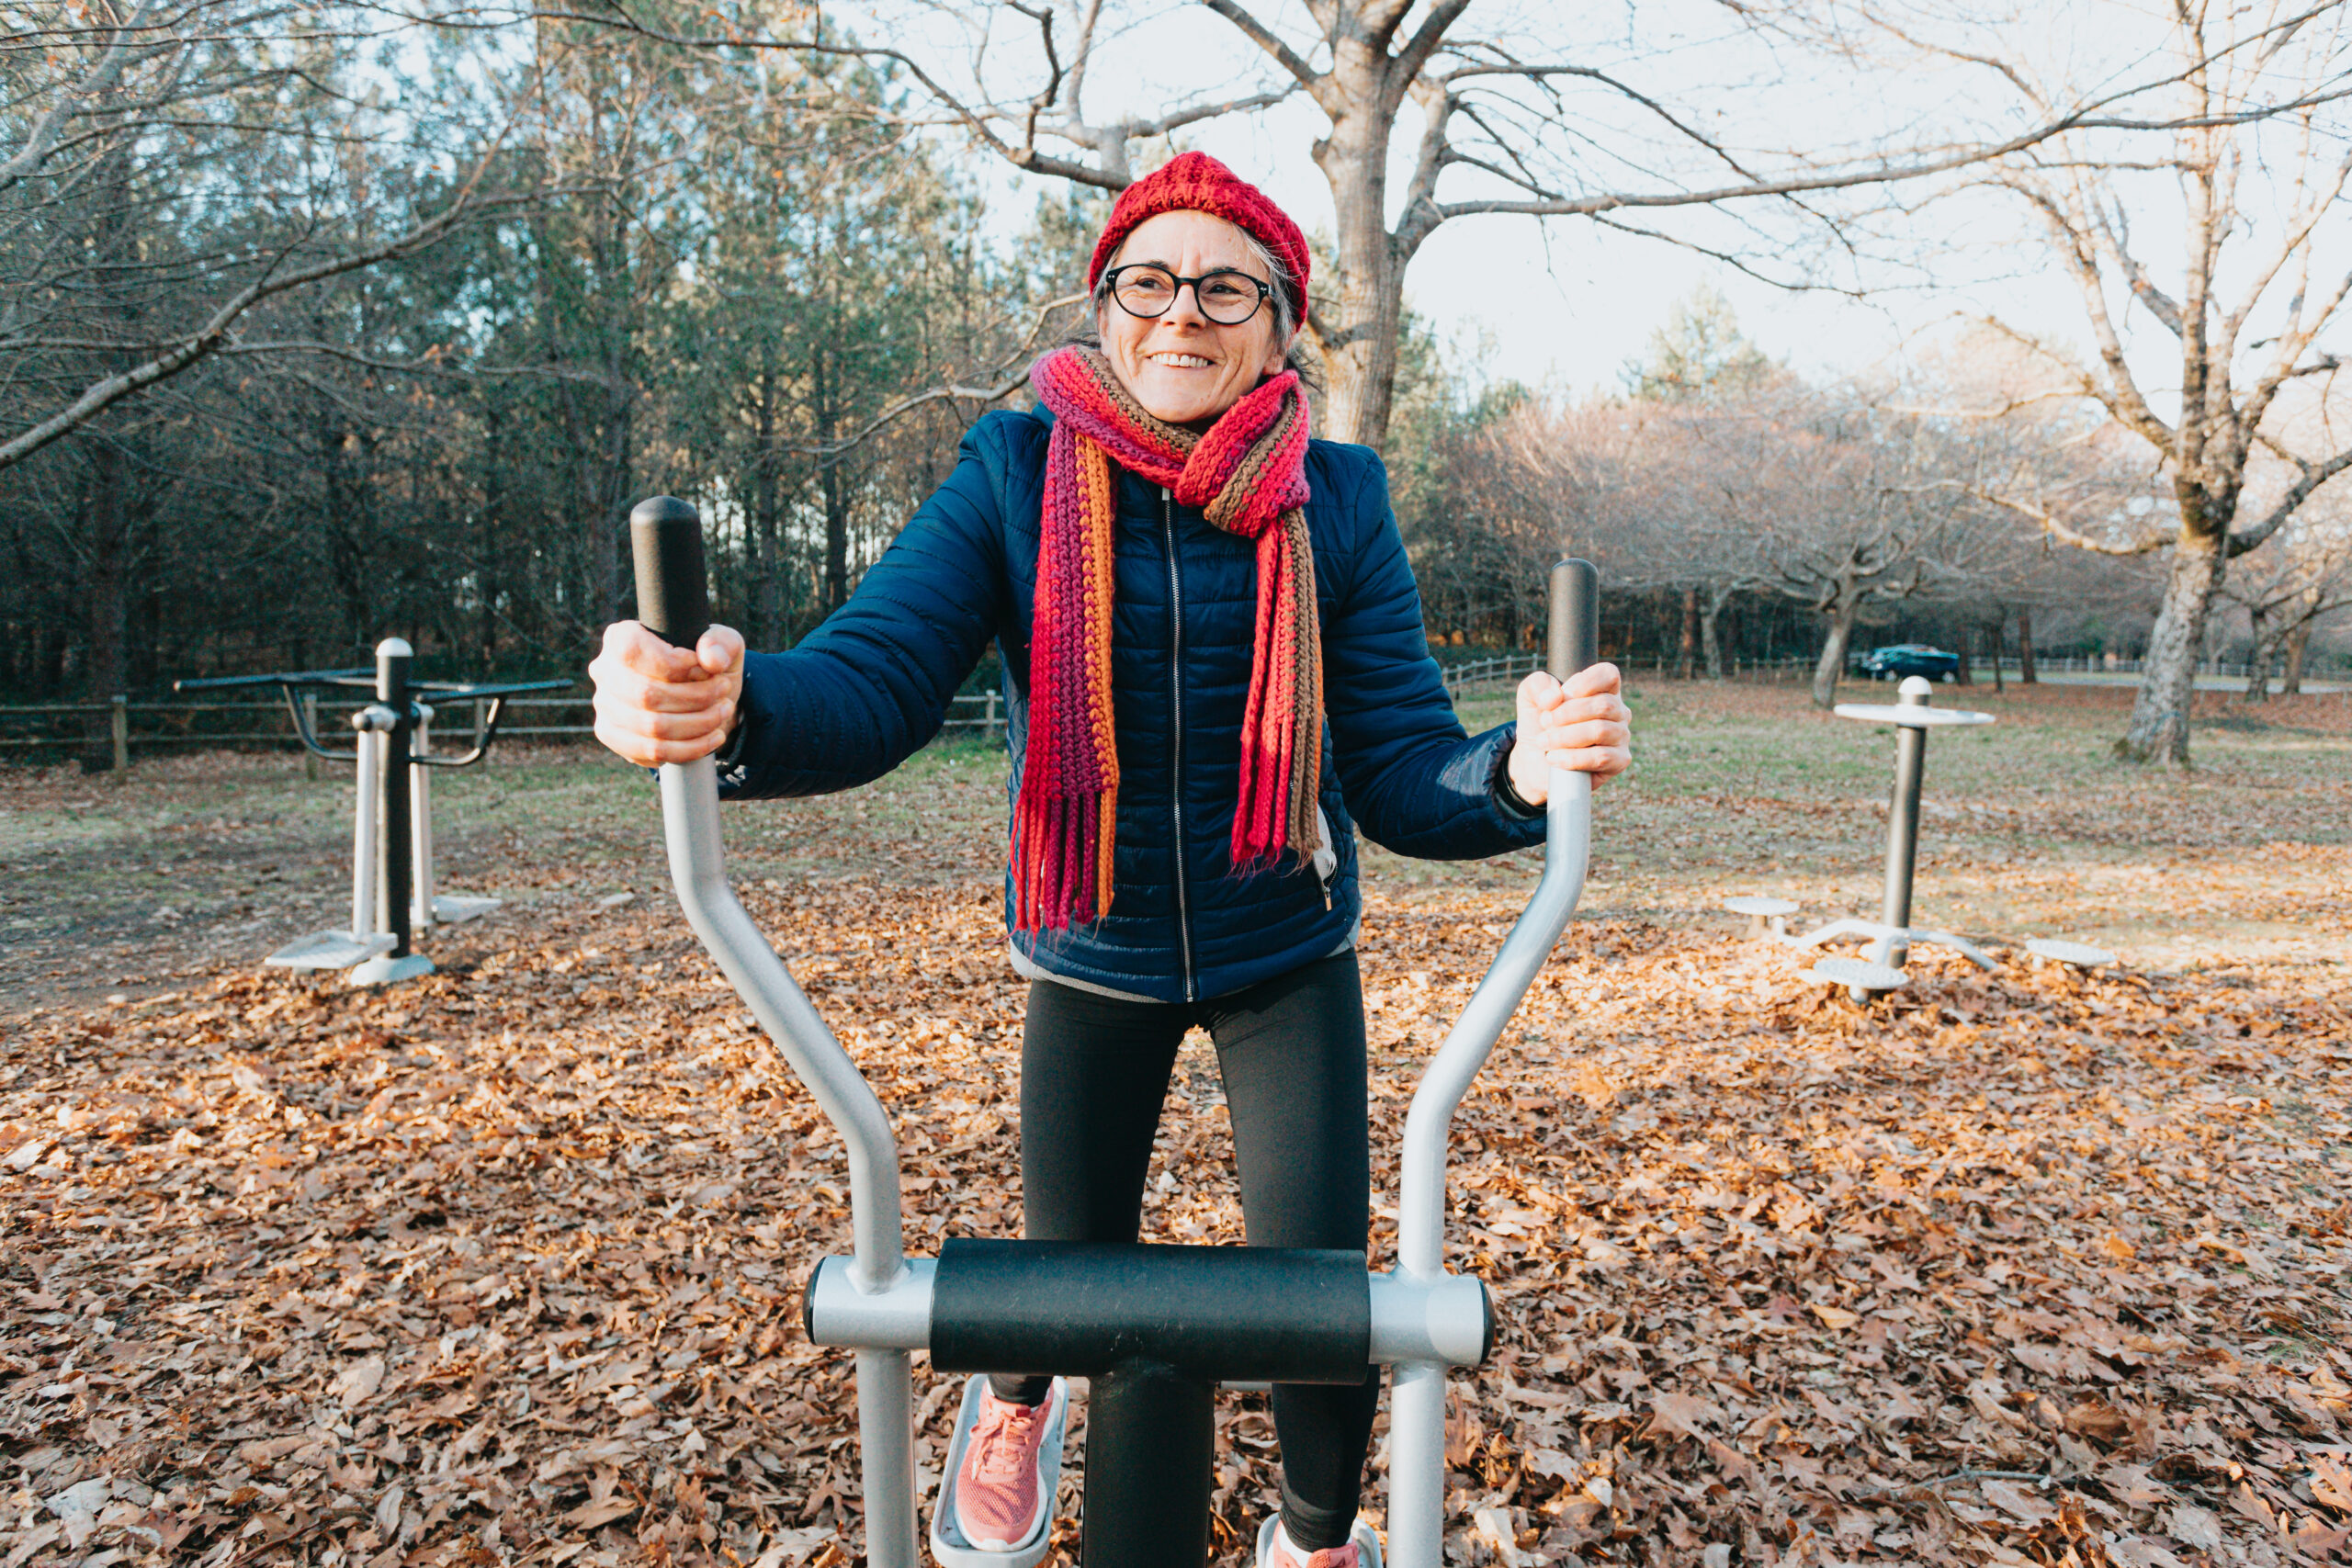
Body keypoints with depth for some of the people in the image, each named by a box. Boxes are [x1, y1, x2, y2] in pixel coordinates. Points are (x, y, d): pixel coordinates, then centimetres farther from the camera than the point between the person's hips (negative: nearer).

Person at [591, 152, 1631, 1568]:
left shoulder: (1336, 500, -11)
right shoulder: (1016, 472, -12)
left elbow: (1403, 775, -15)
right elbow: (876, 682, -23)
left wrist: (1517, 770, -37)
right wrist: (730, 711, -45)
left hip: (1287, 960, 1)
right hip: (1094, 961, 0)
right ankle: (1018, 1403, 57)